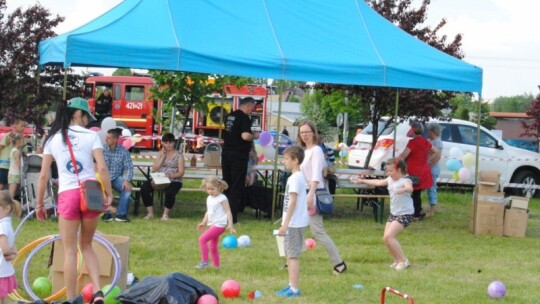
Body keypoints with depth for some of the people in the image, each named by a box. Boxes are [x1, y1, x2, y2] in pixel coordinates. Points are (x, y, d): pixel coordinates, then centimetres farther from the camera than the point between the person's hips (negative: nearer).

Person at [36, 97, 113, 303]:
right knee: (86, 246, 17)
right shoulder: (91, 135, 3)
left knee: (70, 251, 7)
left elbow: (44, 174, 5)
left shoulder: (53, 139, 8)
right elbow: (102, 168, -7)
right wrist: (109, 194, 2)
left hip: (67, 195, 0)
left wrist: (39, 204, 11)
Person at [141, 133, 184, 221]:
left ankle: (166, 213, -14)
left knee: (169, 192, -38)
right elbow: (154, 169, 4)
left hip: (174, 181, -3)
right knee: (144, 188, -23)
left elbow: (181, 172, -3)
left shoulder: (179, 155, 4)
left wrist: (170, 176, -22)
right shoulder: (160, 153, 14)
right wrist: (163, 156, -3)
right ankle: (150, 212, -11)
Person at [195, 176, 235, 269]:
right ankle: (216, 266, 22)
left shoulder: (222, 198, -11)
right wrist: (204, 223, 18)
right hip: (212, 225, 9)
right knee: (213, 248, 13)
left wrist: (230, 225, -18)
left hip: (219, 225, -9)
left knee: (202, 239, -18)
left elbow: (228, 212, -13)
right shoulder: (209, 199, 12)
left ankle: (204, 261, -14)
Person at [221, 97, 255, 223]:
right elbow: (245, 136, -27)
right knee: (236, 186, -2)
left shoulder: (230, 116, 12)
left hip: (226, 153, 8)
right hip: (239, 156, -8)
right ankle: (232, 217, -4)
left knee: (226, 184, 16)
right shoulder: (244, 118, -14)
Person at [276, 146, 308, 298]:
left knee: (293, 256, -7)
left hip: (294, 223, -10)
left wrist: (285, 224, -21)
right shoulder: (298, 177, 14)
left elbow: (293, 202, -21)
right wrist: (285, 222, 23)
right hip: (294, 222, 10)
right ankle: (292, 285, 24)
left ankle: (294, 289, -5)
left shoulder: (295, 178, -16)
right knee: (290, 255, 17)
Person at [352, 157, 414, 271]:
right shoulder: (390, 180, 8)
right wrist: (363, 181, 37)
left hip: (405, 214, -9)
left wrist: (403, 190, -64)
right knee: (386, 238, 4)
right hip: (393, 213, 9)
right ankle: (397, 261, 19)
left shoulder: (405, 181, -18)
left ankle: (404, 261, -10)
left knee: (389, 236, -19)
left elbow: (410, 188, -42)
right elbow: (378, 182, 26)